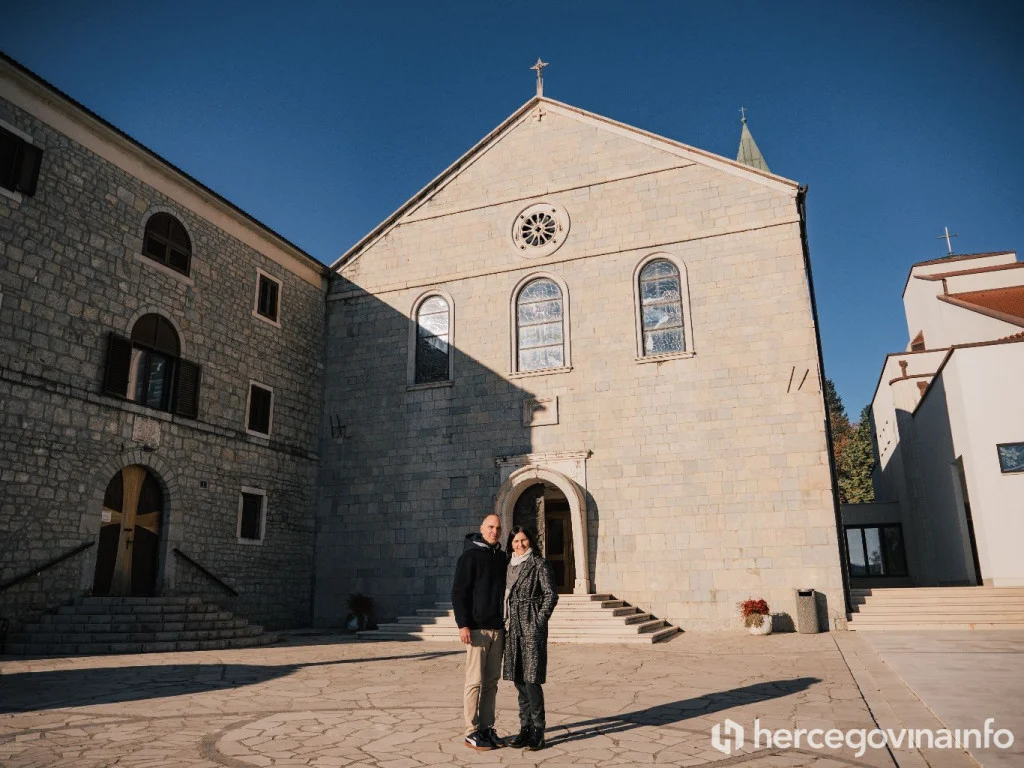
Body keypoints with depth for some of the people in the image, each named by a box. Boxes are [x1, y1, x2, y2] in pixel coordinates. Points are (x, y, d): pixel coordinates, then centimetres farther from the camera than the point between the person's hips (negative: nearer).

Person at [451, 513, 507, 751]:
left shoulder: (502, 557, 12)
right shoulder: (470, 555, -7)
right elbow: (458, 592, -11)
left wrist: (507, 623, 15)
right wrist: (463, 624, -17)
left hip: (498, 628, 6)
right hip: (477, 629, -6)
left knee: (491, 682, 11)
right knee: (475, 681, -2)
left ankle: (487, 728, 20)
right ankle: (472, 732, 7)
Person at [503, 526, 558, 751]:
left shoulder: (540, 564, -3)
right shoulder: (510, 566, 14)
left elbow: (551, 595, -6)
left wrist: (539, 621, -11)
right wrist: (506, 622, 10)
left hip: (531, 627, -6)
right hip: (513, 628, 6)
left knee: (531, 678, -7)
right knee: (519, 680, 9)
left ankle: (538, 731, 2)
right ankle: (526, 728, 18)